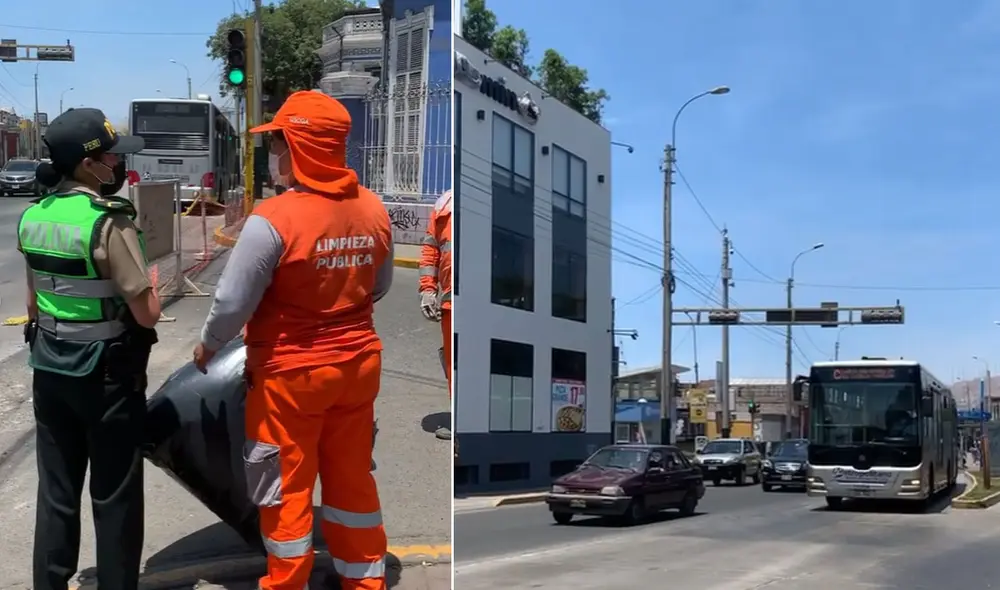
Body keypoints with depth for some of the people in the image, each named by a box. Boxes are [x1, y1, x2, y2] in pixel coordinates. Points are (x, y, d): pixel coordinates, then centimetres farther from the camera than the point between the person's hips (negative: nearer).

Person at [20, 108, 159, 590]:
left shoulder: (32, 218, 2)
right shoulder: (108, 222, -21)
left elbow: (33, 298, 12)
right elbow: (146, 313, -19)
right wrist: (153, 287, 1)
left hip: (50, 369, 7)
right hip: (106, 374, -7)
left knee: (56, 491, 16)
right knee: (114, 497, 6)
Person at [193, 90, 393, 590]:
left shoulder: (273, 219, -23)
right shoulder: (373, 209, -5)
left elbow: (233, 301, -15)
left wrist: (207, 346, 3)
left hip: (291, 373, -5)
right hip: (358, 364, 5)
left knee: (286, 486, 11)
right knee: (352, 477, 19)